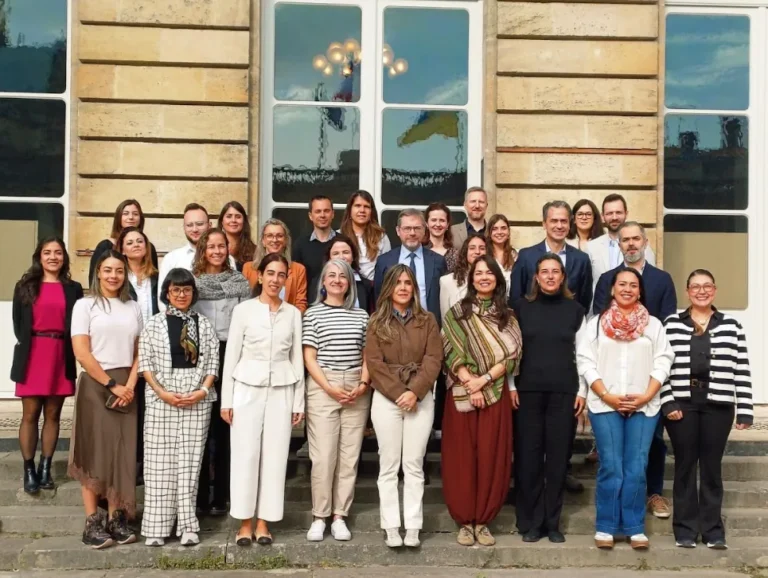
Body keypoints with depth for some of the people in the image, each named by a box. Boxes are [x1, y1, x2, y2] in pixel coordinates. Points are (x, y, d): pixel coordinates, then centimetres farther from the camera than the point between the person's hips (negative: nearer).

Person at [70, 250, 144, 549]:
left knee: (123, 452, 3)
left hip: (126, 386, 4)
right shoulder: (85, 305, -1)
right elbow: (81, 352, -9)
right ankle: (92, 522, 1)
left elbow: (140, 352, 9)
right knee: (94, 452, -2)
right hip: (95, 385, -4)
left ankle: (116, 518, 10)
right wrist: (111, 384, -12)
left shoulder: (133, 307, 11)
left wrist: (130, 385, -6)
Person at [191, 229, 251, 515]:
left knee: (224, 428, 2)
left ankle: (220, 497, 9)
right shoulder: (191, 281, 6)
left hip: (230, 357, 0)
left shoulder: (240, 281, 7)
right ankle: (200, 495, 12)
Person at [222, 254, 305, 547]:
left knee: (275, 456, 3)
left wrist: (299, 401, 5)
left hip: (281, 391, 2)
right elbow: (231, 355, 0)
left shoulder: (293, 313, 6)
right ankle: (245, 522, 10)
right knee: (245, 455, -1)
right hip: (247, 389, -2)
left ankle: (264, 522, 13)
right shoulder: (243, 309, 0)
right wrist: (226, 399, -4)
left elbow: (297, 358, 8)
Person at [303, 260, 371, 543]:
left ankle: (340, 516, 11)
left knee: (349, 455, 4)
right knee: (323, 456, -4)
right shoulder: (313, 314, 3)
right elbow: (309, 358, -1)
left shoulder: (361, 315, 11)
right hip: (322, 388, -3)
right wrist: (330, 388, -11)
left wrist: (363, 385, -6)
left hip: (357, 390, 3)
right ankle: (319, 517, 6)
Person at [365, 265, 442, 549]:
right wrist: (398, 393, -12)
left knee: (414, 465, 2)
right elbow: (374, 363, -3)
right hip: (386, 398, 0)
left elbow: (433, 360, -1)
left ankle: (413, 528, 5)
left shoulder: (427, 320, 7)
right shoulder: (377, 322, 5)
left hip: (421, 398, 1)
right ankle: (391, 528, 5)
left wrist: (415, 392, -13)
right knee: (389, 465, 2)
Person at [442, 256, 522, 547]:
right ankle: (465, 521, 9)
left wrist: (484, 380, -12)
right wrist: (470, 385, -15)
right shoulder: (457, 312, 5)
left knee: (491, 456, 1)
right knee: (462, 456, 0)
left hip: (495, 394, 1)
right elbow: (453, 353, -4)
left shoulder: (507, 315, 10)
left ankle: (483, 521, 10)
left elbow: (512, 355, 0)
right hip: (462, 394, -1)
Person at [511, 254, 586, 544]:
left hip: (564, 392, 0)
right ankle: (529, 522, 11)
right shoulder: (522, 306, 6)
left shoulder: (575, 309, 6)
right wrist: (511, 386, -1)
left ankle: (552, 522, 13)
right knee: (528, 456, 1)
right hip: (528, 390, 0)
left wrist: (582, 391, 1)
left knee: (558, 456, 3)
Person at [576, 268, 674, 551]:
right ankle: (605, 527, 8)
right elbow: (586, 362, 0)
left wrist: (646, 396, -9)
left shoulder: (653, 325, 11)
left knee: (636, 468, 0)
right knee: (611, 468, -2)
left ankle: (635, 528, 9)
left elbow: (663, 362, 3)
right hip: (605, 406, -1)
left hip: (644, 406, 1)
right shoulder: (596, 323, 7)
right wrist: (607, 396, -10)